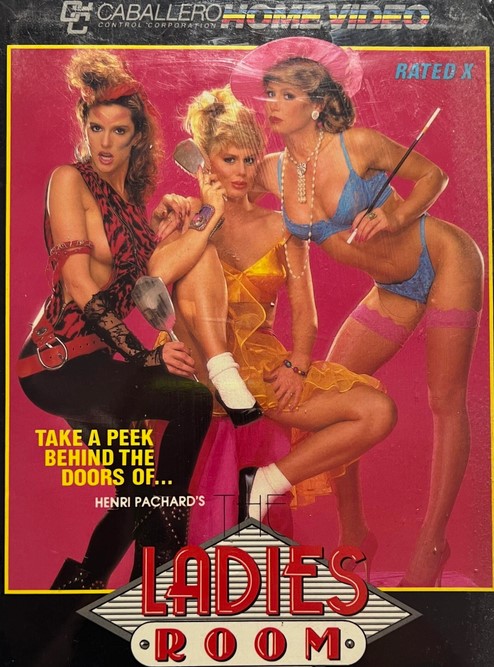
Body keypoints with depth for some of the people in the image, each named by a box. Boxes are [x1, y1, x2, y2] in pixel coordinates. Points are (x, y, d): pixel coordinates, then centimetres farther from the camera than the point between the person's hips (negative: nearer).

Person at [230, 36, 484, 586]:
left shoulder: (359, 145, -19)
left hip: (446, 263, -5)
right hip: (395, 290, 6)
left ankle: (433, 543, 8)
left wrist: (395, 217, -22)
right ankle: (351, 532, 14)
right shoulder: (273, 173, -5)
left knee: (446, 401, -3)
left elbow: (433, 175, -6)